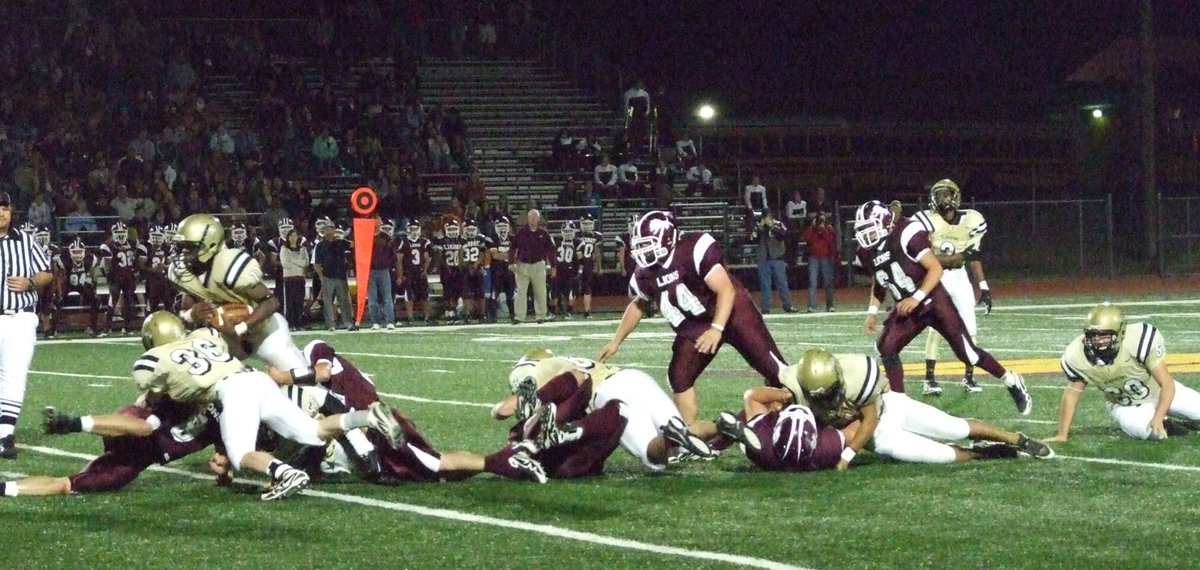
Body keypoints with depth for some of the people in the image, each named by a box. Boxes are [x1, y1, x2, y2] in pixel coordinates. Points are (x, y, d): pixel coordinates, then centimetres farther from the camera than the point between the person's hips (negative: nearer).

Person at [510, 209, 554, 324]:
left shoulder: (543, 233, 1)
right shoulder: (520, 233, 0)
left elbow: (550, 250, 5)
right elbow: (513, 248, 3)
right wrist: (512, 263, -4)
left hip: (538, 266, 0)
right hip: (522, 265, 0)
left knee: (540, 292, 4)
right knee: (521, 292, -2)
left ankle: (541, 316, 13)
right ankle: (518, 316, -1)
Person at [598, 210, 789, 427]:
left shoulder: (695, 249, -27)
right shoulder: (645, 273, -6)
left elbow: (726, 290, -29)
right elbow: (638, 305, 17)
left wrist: (717, 329, -40)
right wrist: (616, 341, 16)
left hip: (731, 313, -6)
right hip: (695, 326, 6)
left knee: (772, 367, -9)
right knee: (679, 378, -3)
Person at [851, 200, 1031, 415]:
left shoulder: (906, 235, -22)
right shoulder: (867, 254, 0)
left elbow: (936, 269, -20)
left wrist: (916, 297, -28)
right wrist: (872, 312, 8)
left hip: (933, 301, -6)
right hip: (906, 308, 6)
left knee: (967, 352, -4)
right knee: (886, 348, -10)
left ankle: (1011, 381, 15)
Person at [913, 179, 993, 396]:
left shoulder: (970, 221, -3)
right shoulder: (927, 221, -15)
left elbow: (974, 256, 6)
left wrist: (983, 286, 2)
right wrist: (960, 256, -27)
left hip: (959, 277, 4)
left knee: (969, 328, 2)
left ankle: (969, 377, 13)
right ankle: (930, 379, -8)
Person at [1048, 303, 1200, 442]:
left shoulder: (1140, 339, -35)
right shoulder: (1076, 356, -26)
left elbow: (1167, 384, -27)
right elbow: (1072, 393, -8)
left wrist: (1158, 418, -39)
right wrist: (1062, 435, -6)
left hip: (1158, 391, 0)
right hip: (1125, 407, 0)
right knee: (1147, 431, -29)